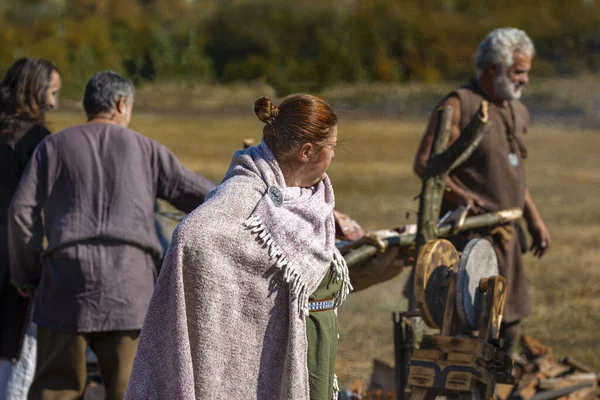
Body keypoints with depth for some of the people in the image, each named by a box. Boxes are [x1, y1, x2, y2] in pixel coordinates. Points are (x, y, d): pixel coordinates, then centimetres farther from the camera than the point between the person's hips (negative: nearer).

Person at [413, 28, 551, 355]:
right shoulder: (459, 105, -8)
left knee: (510, 316, 12)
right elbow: (424, 162, -13)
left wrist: (534, 220, 21)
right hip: (469, 229, -8)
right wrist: (457, 194, -28)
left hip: (505, 231, 8)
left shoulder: (517, 112, 17)